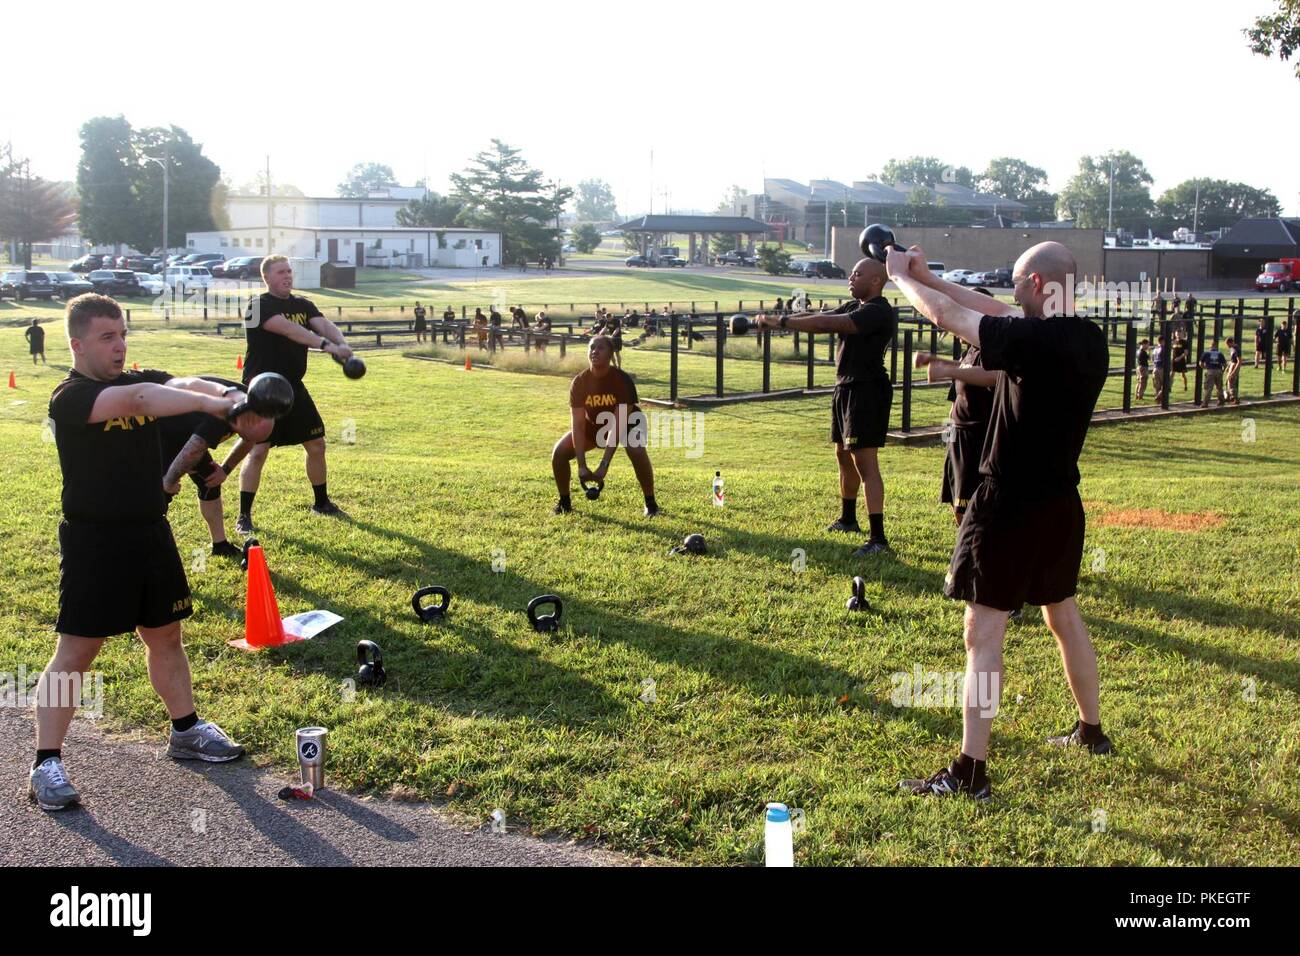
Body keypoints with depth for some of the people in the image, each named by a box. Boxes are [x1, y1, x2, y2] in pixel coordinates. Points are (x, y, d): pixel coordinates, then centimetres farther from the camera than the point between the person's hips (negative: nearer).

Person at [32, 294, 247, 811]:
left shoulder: (141, 380, 6)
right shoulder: (70, 397, -16)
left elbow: (185, 383, -13)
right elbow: (135, 400, -34)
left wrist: (227, 393, -35)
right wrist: (208, 403, -41)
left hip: (151, 532, 7)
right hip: (94, 541, -7)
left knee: (166, 637, 17)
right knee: (75, 652, -3)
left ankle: (185, 731, 33)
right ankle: (46, 765, 5)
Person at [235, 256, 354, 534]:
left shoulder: (303, 305, 8)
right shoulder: (260, 306, -13)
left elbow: (324, 325, -11)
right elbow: (290, 330, -29)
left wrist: (342, 344, -32)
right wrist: (325, 345, -40)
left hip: (293, 386, 7)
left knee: (316, 444, 12)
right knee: (258, 451, -9)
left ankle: (321, 502, 30)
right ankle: (244, 516, 1)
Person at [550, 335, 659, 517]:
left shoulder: (623, 381, -32)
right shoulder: (579, 382, -23)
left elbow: (617, 425, -35)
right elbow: (577, 424, -24)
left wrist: (604, 465, -41)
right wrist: (582, 466, -33)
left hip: (626, 422, -3)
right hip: (593, 423, 3)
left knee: (637, 451, -34)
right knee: (559, 453, -14)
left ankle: (651, 504, -16)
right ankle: (565, 502, 8)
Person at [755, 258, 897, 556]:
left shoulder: (878, 312, -18)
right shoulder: (855, 307, 15)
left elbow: (827, 323, -26)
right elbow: (820, 319, 8)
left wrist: (782, 322, -24)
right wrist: (778, 320, -5)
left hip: (867, 391, -11)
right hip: (846, 387, 11)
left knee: (865, 461, -15)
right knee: (844, 456, 22)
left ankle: (878, 538, -16)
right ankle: (848, 519, 40)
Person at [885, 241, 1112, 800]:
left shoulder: (1034, 339, -22)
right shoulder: (1090, 340, 3)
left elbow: (946, 314, -13)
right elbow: (993, 311, 10)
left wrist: (900, 275, 5)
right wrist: (925, 275, 12)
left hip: (1010, 507, -9)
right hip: (1061, 503, 9)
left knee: (983, 636, -4)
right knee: (1064, 616, 24)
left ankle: (970, 772, -1)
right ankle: (1091, 731, 40)